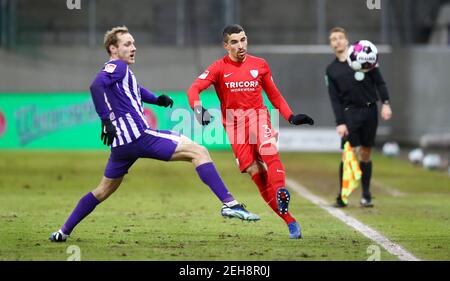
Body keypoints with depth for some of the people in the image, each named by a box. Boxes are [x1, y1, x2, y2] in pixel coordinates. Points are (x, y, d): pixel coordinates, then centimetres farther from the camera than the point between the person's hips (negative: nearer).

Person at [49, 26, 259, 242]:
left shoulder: (121, 71, 24)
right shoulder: (117, 67, -4)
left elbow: (135, 90, 44)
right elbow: (96, 85, -23)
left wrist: (156, 99, 27)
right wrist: (105, 119, -26)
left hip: (122, 143, 10)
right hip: (138, 135, -10)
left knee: (104, 190, 23)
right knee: (198, 152, -11)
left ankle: (63, 232, 24)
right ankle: (229, 204, -22)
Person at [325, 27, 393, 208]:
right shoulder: (331, 70, 8)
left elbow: (379, 82, 4)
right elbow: (334, 99, 3)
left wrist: (386, 103, -8)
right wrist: (340, 123, -7)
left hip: (370, 111, 0)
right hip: (349, 113, 0)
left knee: (366, 154, 4)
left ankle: (366, 196, 11)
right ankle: (342, 196, -6)